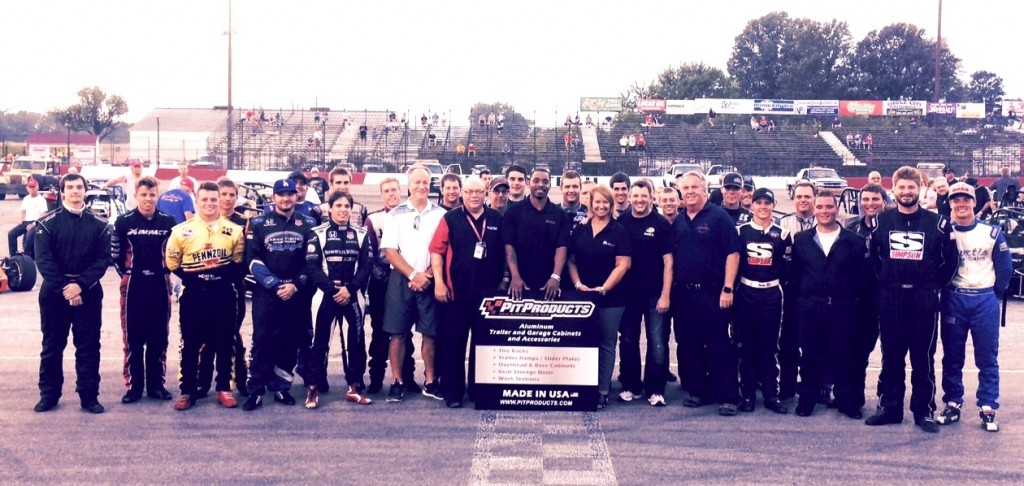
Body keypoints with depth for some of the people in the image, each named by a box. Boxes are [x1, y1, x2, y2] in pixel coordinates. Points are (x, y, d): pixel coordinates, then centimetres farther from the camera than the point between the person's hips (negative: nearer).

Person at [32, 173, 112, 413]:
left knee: (89, 346, 2)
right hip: (54, 292, 0)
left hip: (88, 292, 1)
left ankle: (89, 396, 9)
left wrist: (81, 285, -16)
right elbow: (43, 259, -7)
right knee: (52, 345, 7)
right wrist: (63, 288, -16)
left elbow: (103, 259, -4)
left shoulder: (99, 224, 4)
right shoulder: (47, 222, 0)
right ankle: (49, 394, 17)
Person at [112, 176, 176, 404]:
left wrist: (163, 271, 5)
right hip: (133, 287, -1)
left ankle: (156, 384, 18)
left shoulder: (168, 222, 1)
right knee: (133, 339, 3)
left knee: (158, 338, 8)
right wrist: (126, 273, 3)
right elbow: (115, 254, 4)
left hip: (160, 287, 1)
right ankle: (133, 386, 11)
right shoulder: (124, 222, -3)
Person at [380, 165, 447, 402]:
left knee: (430, 333, 3)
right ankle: (397, 382, 8)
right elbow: (390, 251, -1)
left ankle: (430, 381, 12)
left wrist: (428, 275, -9)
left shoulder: (441, 214, 5)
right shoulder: (396, 214, 4)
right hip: (401, 280, 0)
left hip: (429, 281, 1)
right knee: (398, 332, 0)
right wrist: (413, 275, -11)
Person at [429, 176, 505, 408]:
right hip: (457, 292, -2)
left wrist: (503, 280, 8)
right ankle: (452, 392, 10)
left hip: (488, 292, 2)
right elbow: (437, 251, -4)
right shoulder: (450, 219, 0)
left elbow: (504, 253, 12)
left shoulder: (496, 220, 7)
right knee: (453, 343, 2)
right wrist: (439, 282, -11)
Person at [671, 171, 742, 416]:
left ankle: (728, 396, 2)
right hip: (683, 293, 6)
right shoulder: (678, 221, 12)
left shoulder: (719, 217, -5)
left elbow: (733, 253, -9)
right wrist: (670, 289, 9)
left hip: (712, 293, -6)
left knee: (719, 346, -3)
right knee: (689, 345, 10)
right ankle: (698, 391, 21)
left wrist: (727, 288, -14)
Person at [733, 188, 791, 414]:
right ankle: (747, 394, 10)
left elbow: (787, 269, 4)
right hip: (746, 293, 0)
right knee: (747, 345, 4)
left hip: (771, 295, 0)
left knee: (770, 346, 5)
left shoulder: (782, 234, 4)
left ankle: (771, 394, 11)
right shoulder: (740, 231, 3)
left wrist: (774, 282, -4)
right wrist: (732, 289, -3)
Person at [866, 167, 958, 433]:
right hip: (890, 298, 1)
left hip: (924, 299, -1)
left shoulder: (937, 223, -1)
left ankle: (924, 411, 12)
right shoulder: (881, 221, 3)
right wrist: (884, 280, 8)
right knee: (891, 356, 8)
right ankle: (889, 406, 17)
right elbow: (872, 255, 14)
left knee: (924, 357, 3)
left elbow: (950, 259, 6)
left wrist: (934, 285, 2)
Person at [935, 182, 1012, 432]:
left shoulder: (992, 232, -2)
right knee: (952, 357, 8)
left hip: (985, 301, -1)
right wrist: (943, 290, 1)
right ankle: (952, 405, 18)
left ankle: (988, 409, 10)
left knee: (987, 358, 3)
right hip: (953, 301, 1)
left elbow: (1005, 268, 4)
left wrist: (994, 294, 6)